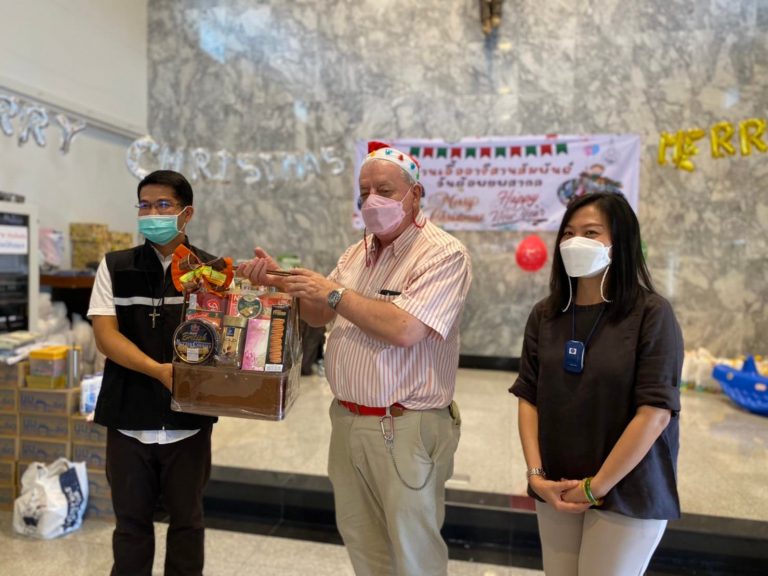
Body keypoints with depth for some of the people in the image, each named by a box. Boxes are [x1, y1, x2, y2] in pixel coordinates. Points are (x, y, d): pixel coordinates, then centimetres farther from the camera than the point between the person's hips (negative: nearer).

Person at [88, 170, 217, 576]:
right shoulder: (115, 267, 3)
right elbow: (105, 334, -6)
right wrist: (158, 369, -21)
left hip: (189, 420, 0)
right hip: (128, 419, 1)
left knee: (186, 520, 14)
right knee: (131, 522, 15)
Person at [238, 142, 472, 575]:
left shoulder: (444, 253, -15)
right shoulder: (359, 252, 10)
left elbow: (405, 330, -27)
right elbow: (321, 316, 15)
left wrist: (335, 293, -17)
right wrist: (280, 282, -2)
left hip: (405, 428, -7)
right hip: (348, 421, 7)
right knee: (361, 540, 20)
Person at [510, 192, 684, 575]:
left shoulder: (651, 315, -12)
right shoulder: (545, 316, 1)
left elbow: (655, 412, -17)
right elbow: (528, 398, 2)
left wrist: (596, 487, -14)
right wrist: (535, 475, -7)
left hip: (626, 494, -4)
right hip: (557, 491, 4)